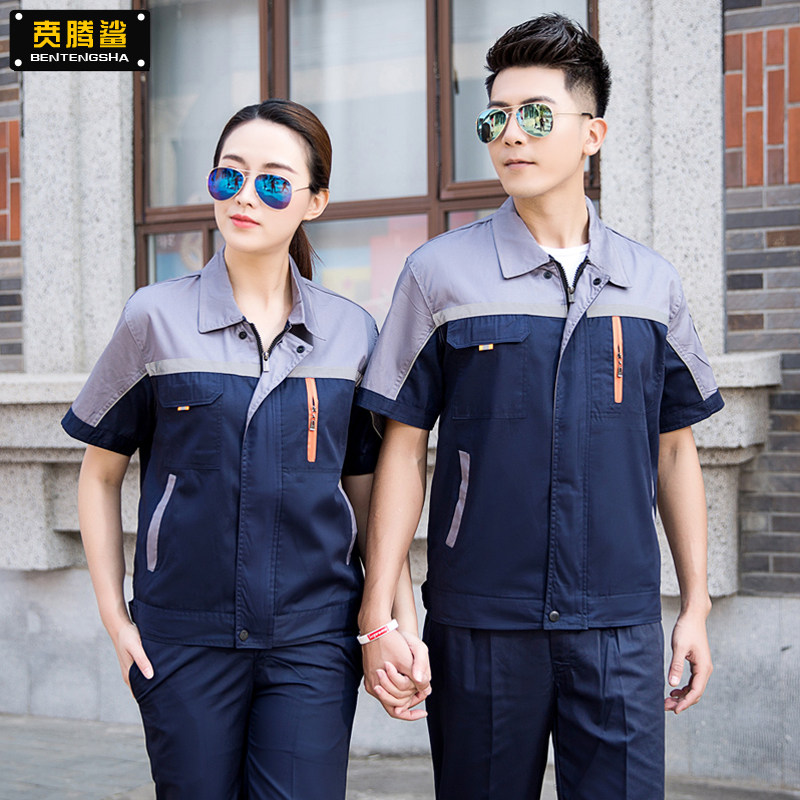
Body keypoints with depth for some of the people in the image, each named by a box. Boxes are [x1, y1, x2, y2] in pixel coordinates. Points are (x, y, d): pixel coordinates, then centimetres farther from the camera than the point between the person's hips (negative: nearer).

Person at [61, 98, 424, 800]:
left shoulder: (351, 332, 4)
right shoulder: (157, 318, -1)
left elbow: (366, 492, 9)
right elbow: (101, 474, 6)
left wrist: (401, 620, 0)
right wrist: (115, 616, 1)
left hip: (313, 638, 1)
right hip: (186, 637, 0)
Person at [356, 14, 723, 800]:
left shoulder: (650, 282, 6)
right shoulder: (440, 273, 0)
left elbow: (674, 450, 12)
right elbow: (402, 449, 0)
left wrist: (695, 607, 10)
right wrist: (378, 614, -5)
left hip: (619, 624, 2)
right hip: (480, 623, -1)